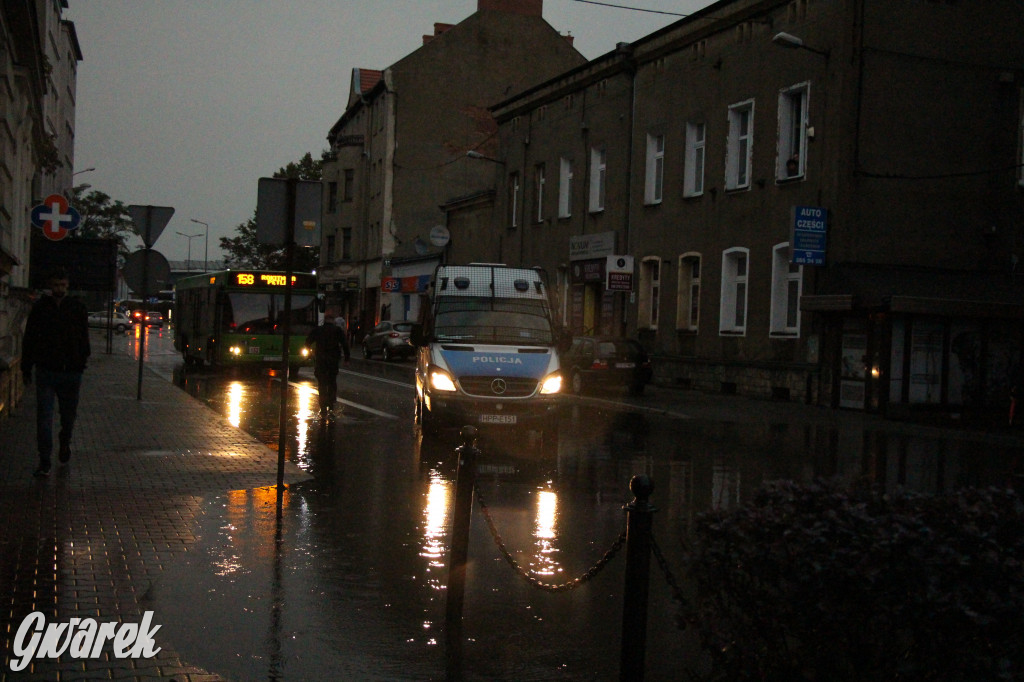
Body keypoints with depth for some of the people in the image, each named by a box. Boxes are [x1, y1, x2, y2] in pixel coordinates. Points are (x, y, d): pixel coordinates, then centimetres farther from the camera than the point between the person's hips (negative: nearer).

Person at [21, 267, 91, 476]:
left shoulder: (78, 308, 3)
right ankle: (44, 462, -1)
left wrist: (82, 361, -3)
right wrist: (26, 369, 6)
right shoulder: (40, 308, 2)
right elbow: (29, 339, 7)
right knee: (44, 417, -4)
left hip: (71, 372, 1)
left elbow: (84, 339, 7)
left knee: (69, 415, 12)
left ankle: (65, 442, 42)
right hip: (46, 371, -1)